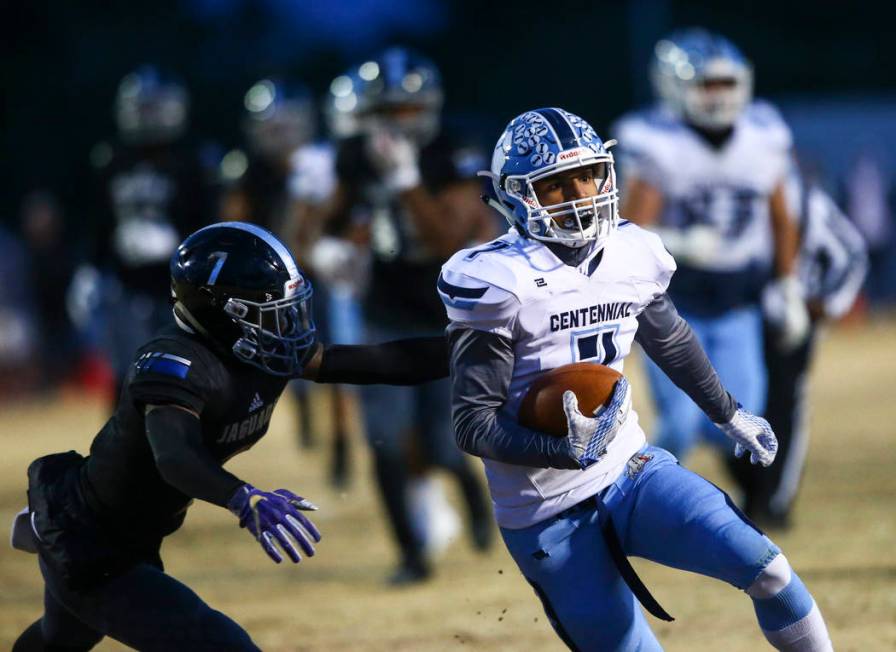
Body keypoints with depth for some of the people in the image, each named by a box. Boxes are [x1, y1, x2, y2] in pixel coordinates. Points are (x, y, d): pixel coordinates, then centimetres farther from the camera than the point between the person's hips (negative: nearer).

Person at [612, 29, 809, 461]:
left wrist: (790, 294, 12)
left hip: (737, 309, 4)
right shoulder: (659, 147, -15)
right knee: (678, 422, -11)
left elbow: (780, 220, 11)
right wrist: (680, 244, -37)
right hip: (674, 306, -4)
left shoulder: (762, 139, -2)